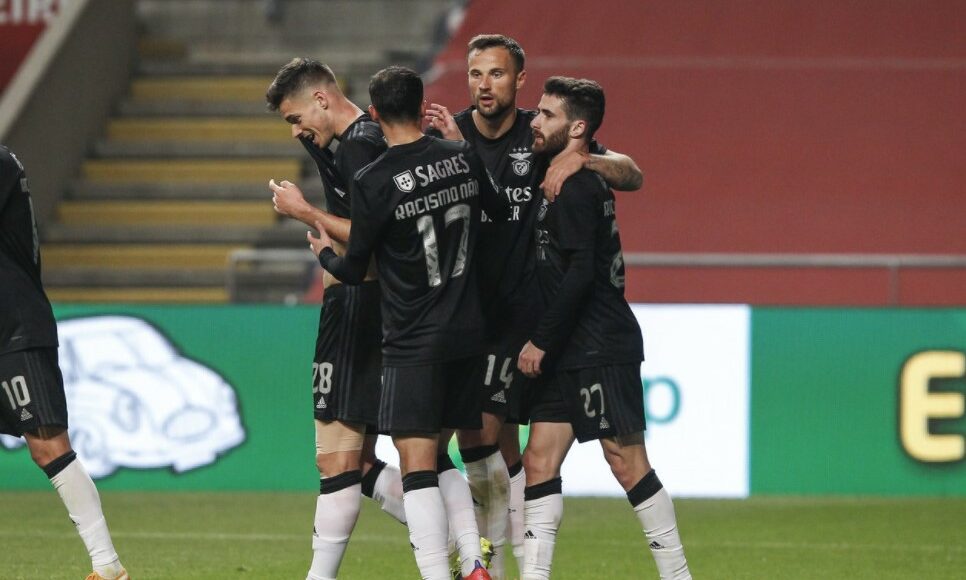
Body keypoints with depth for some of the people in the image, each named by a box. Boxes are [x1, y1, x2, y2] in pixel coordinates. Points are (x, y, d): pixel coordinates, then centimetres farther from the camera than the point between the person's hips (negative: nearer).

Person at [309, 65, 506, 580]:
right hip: (468, 334, 6)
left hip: (413, 344, -6)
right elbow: (499, 210, 22)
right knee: (439, 456, 17)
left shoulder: (372, 183, -12)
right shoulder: (462, 157, 2)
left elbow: (353, 270, -4)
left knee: (417, 463, -6)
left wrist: (324, 253, 19)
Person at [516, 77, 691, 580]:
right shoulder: (579, 182, 14)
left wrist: (541, 341, -15)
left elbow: (579, 274, -20)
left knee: (627, 463, -5)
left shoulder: (576, 189, -15)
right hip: (571, 353, 10)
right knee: (540, 458, 5)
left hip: (601, 348, -10)